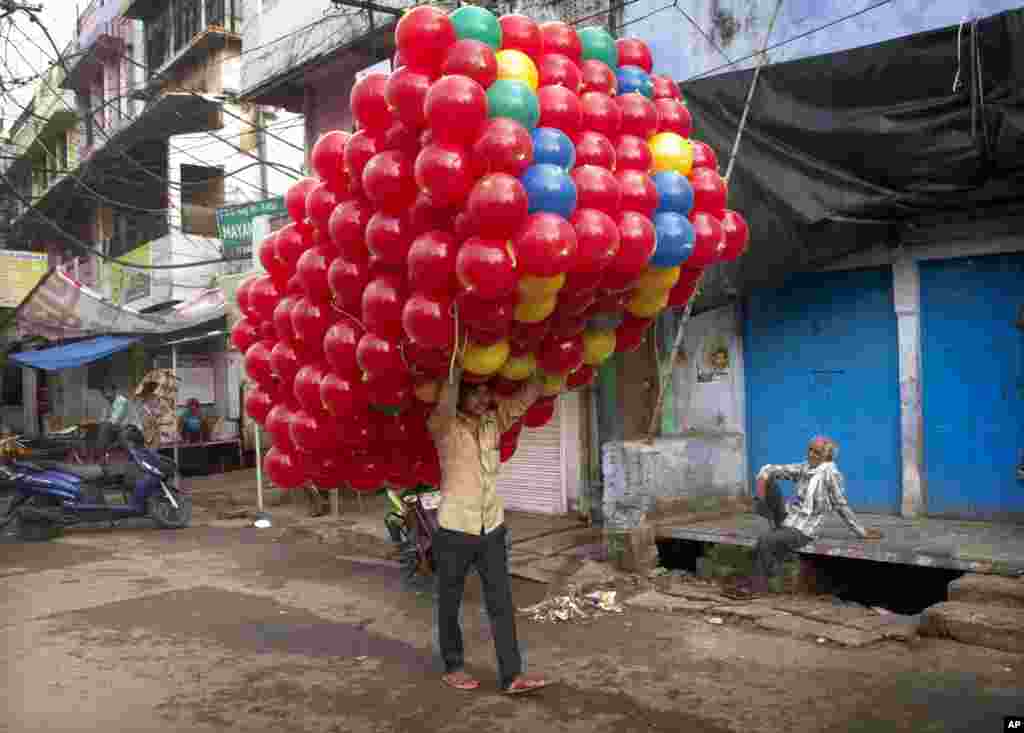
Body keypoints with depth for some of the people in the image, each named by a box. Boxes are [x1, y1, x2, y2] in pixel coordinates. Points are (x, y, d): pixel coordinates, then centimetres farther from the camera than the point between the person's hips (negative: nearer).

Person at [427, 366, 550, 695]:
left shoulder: (495, 420, 3)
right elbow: (444, 408, -34)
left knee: (502, 603, 1)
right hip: (454, 530, -4)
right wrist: (455, 368, -34)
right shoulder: (444, 427, -11)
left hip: (492, 528, 4)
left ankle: (511, 675, 5)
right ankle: (452, 667, 28)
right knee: (450, 603, 11)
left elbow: (531, 393, -1)